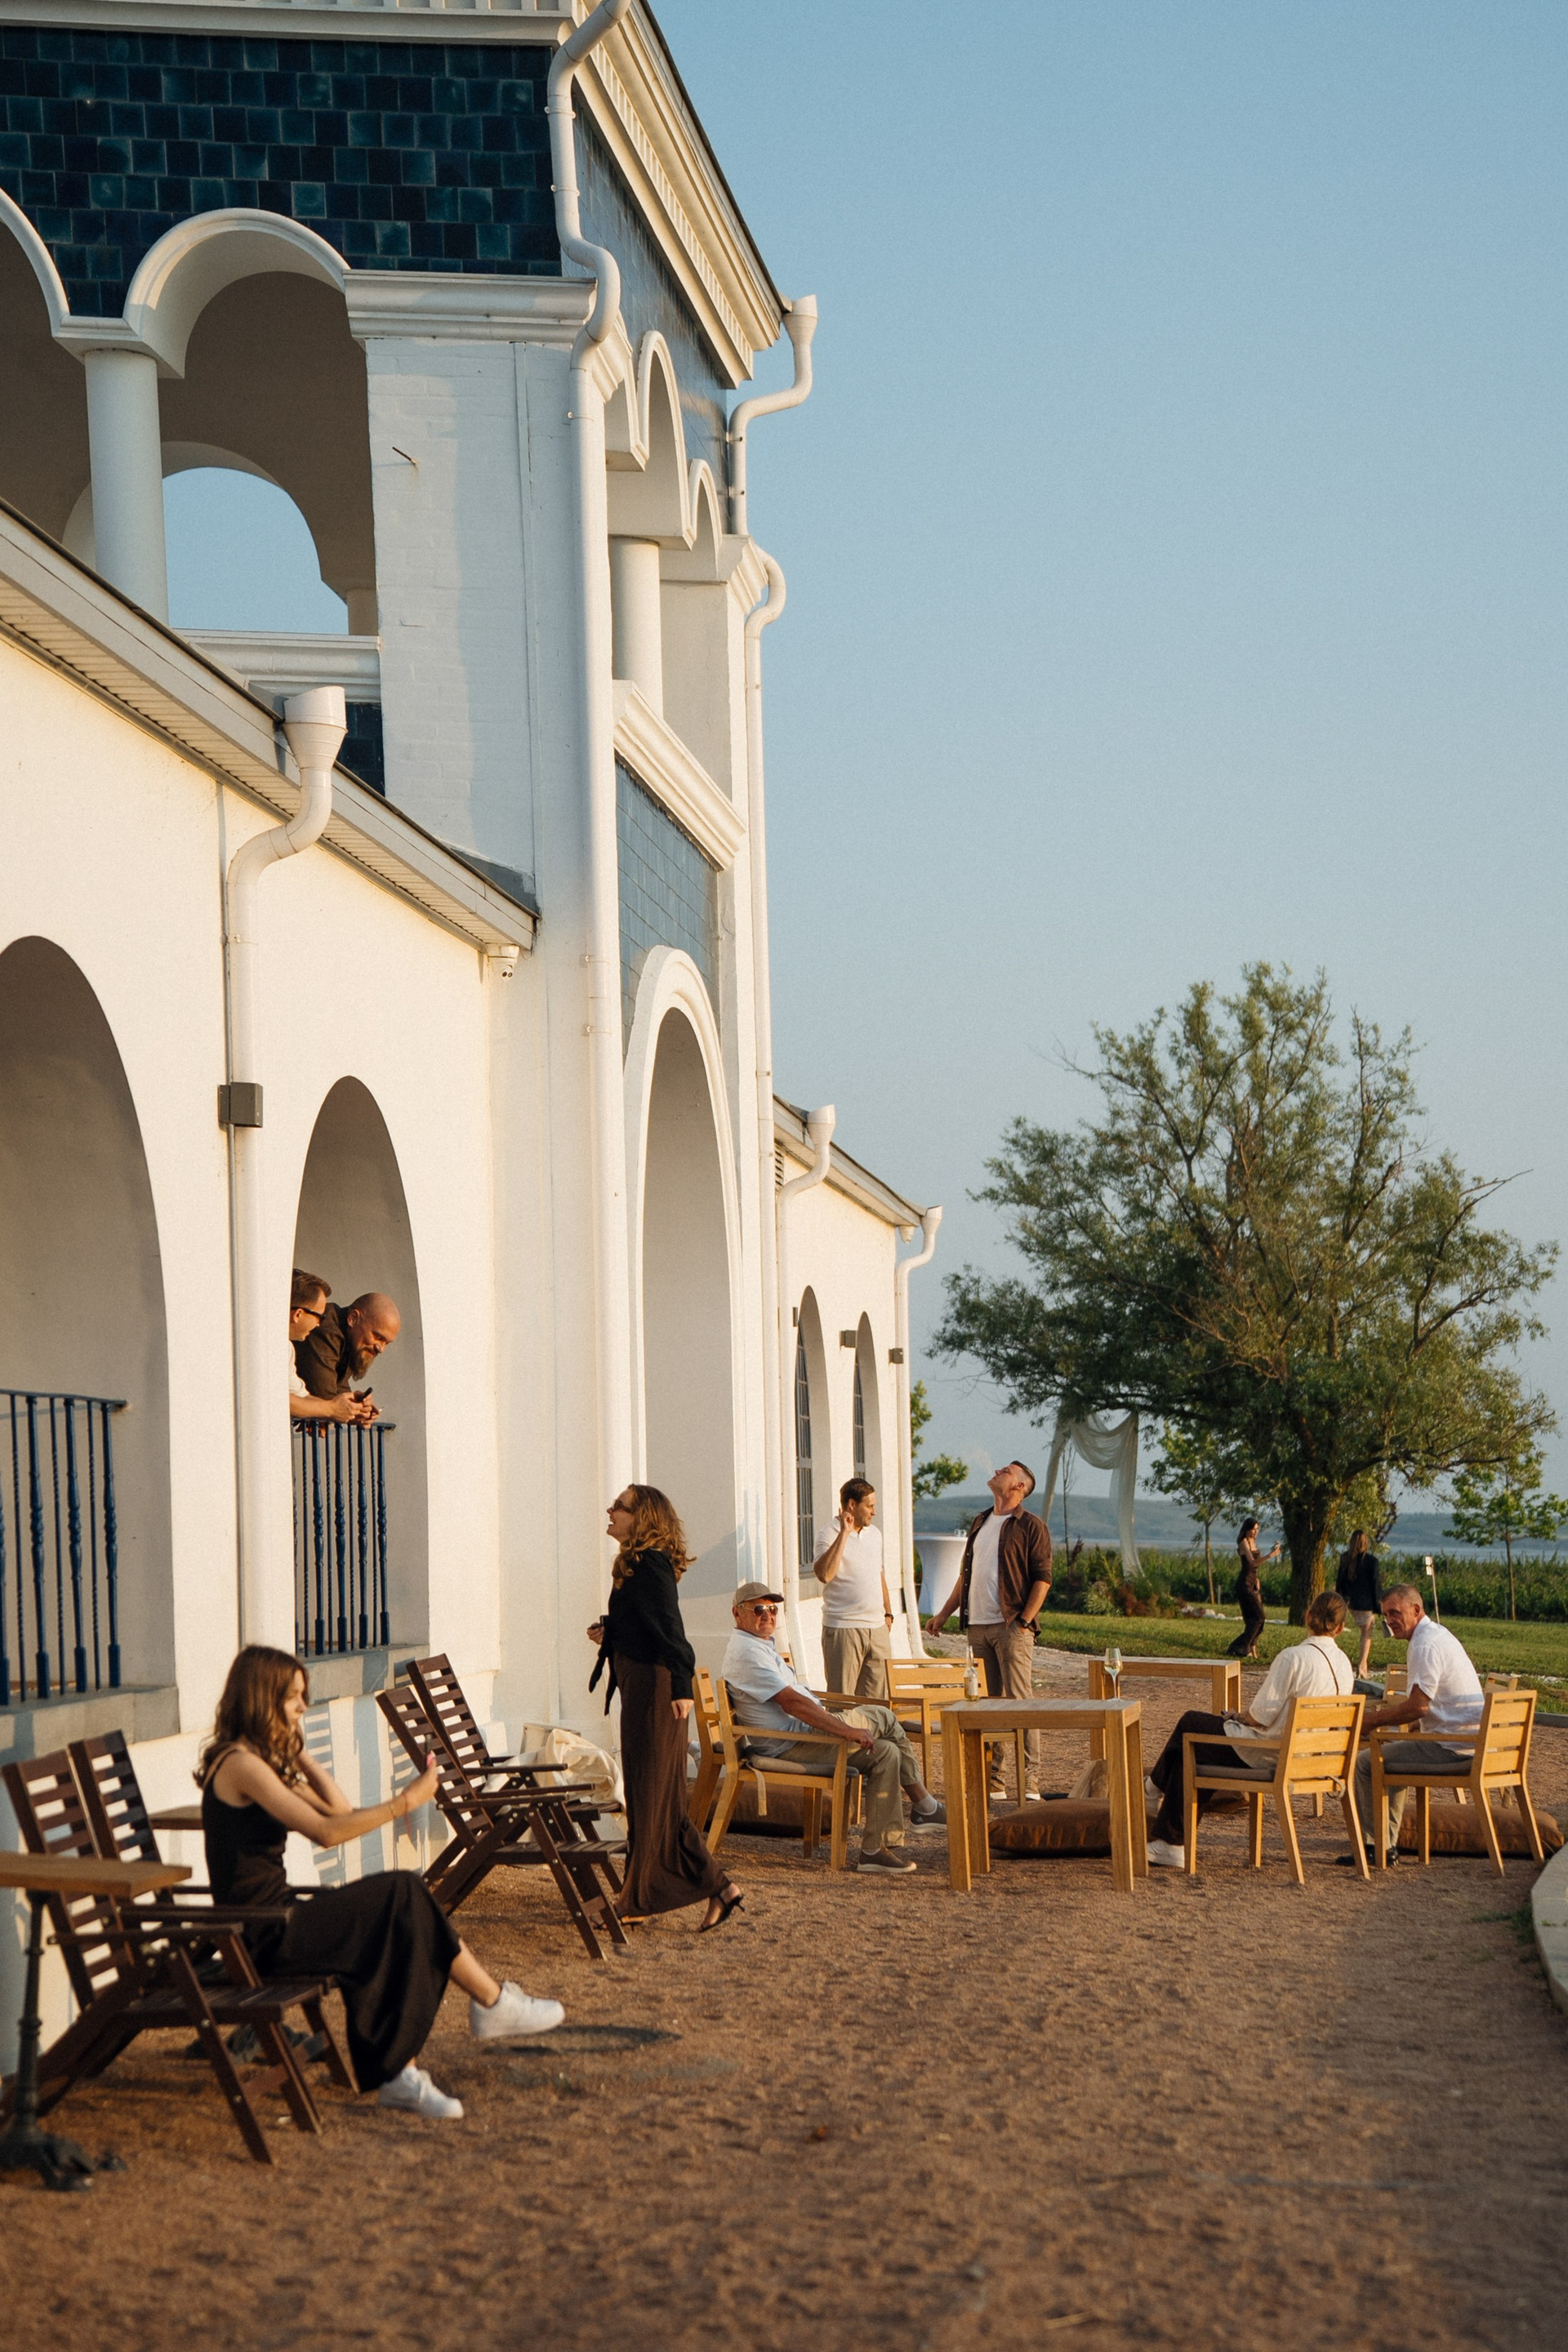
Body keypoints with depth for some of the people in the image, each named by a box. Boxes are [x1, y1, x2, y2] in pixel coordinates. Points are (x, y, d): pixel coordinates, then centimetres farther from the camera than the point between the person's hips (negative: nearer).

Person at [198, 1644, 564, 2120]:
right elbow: (326, 1831, -22)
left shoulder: (260, 1759, 16)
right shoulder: (239, 1764, -16)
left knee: (394, 1932, -4)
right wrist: (405, 1803, -19)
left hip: (275, 1921, 10)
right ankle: (493, 2003, 3)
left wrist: (298, 1751, 10)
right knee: (403, 1896, -10)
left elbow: (339, 1808, 16)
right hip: (263, 1934, -10)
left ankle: (396, 2074, -6)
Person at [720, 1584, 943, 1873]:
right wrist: (848, 1730, -26)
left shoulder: (759, 1646, 19)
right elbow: (791, 1702, -25)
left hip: (799, 1739, 11)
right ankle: (923, 1804, -1)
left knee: (885, 1752, 3)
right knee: (883, 1718, -9)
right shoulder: (747, 1652, -17)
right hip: (790, 1748, -11)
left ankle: (877, 1848, 3)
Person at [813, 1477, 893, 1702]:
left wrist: (888, 1612, 22)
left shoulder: (874, 1534, 14)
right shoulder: (831, 1536, -9)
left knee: (879, 1698, 6)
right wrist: (844, 1533, -24)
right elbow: (823, 1574, -27)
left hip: (877, 1627, 7)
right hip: (843, 1630, -7)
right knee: (842, 1701, -4)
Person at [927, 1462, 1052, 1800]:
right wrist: (945, 1612, 20)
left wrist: (1024, 1620, -15)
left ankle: (1030, 1778, -7)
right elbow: (966, 1573, 26)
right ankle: (991, 1777, 11)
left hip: (1011, 1626, -7)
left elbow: (1042, 1578, -7)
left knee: (1020, 1700, -8)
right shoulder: (980, 1523, 20)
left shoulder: (1031, 1527, -2)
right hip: (978, 1626, 7)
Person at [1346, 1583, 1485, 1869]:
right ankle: (1388, 1843, 29)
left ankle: (1380, 1847, 1)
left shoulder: (1426, 1645, -16)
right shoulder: (1438, 1634, 16)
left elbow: (1417, 1706, -21)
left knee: (1365, 1762, -7)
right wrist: (1388, 1708, 15)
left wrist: (1373, 1719, -10)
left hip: (1454, 1749, -11)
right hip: (1472, 1745, 11)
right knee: (1394, 1753, 31)